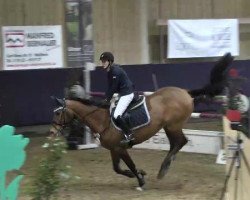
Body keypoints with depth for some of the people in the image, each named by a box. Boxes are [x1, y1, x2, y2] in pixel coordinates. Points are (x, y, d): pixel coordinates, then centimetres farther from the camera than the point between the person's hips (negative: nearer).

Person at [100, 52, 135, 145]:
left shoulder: (116, 71, -21)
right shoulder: (109, 71, 9)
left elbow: (113, 87, -20)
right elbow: (110, 86, 13)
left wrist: (107, 99, -14)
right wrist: (106, 98, 4)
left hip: (127, 94, -11)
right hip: (121, 93, 11)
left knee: (117, 115, -19)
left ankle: (128, 134, -13)